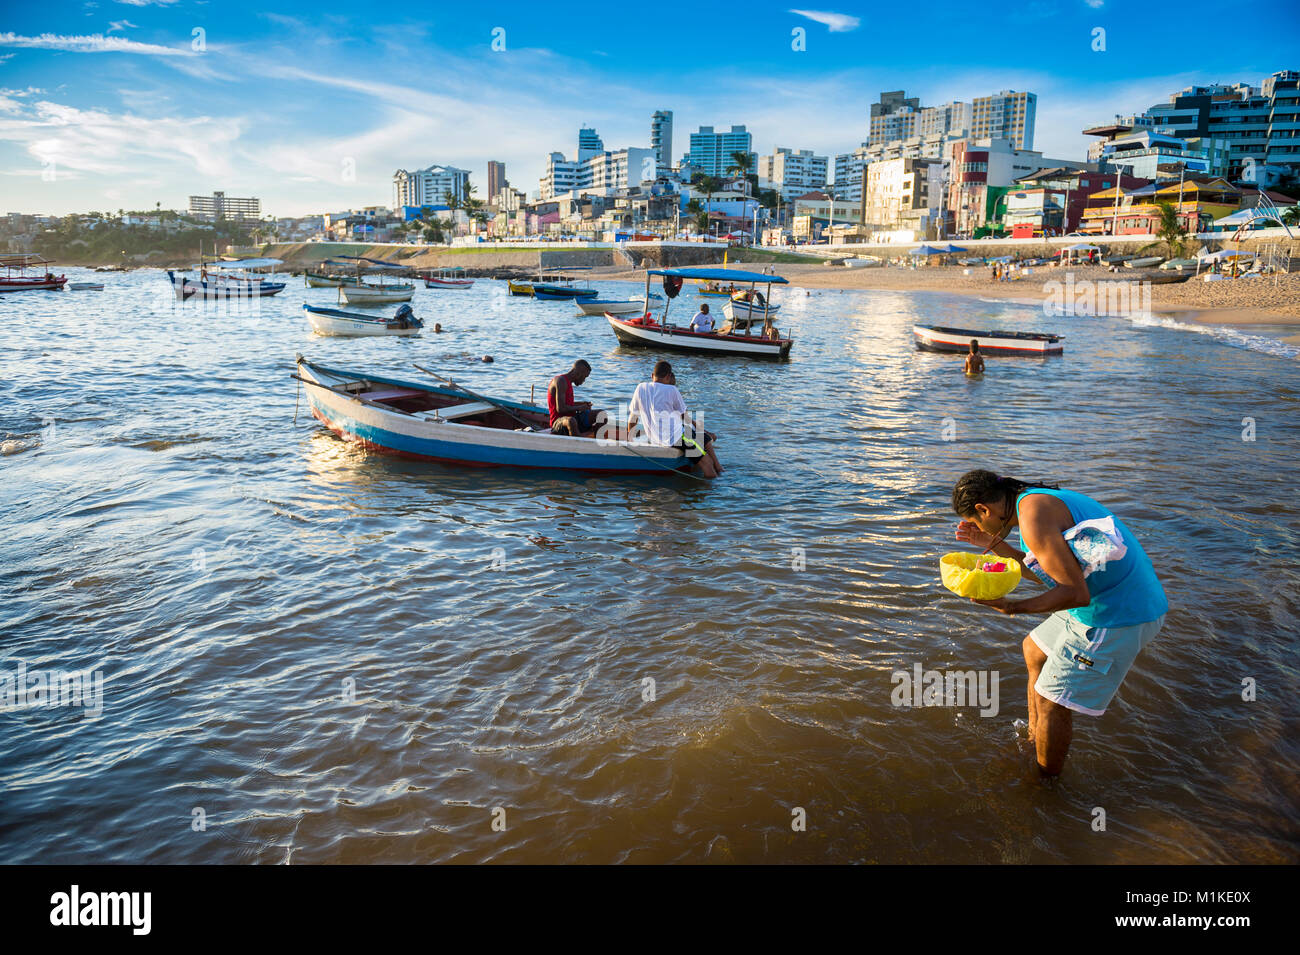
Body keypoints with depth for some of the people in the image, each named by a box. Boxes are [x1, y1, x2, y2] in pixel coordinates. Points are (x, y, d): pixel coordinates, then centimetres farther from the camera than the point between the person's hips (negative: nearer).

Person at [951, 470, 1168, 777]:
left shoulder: (1033, 514, -21)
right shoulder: (1042, 499, 11)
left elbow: (1076, 593, -25)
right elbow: (1051, 572, 19)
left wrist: (1012, 608, -26)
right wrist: (995, 544, 14)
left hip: (1116, 617, -11)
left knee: (1052, 703, 0)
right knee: (1035, 651, 26)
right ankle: (1033, 741, 40)